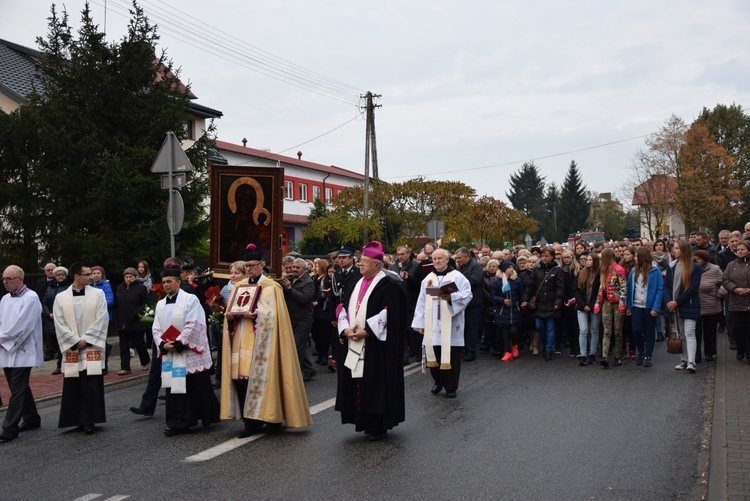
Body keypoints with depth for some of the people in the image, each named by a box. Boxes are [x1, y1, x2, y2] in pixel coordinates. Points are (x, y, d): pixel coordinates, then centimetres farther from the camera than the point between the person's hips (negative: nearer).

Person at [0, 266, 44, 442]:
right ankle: (31, 419, 28)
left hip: (21, 352, -7)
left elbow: (20, 327, -16)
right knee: (20, 389, 15)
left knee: (17, 391, -6)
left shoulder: (30, 298, -11)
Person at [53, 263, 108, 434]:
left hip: (92, 348, -1)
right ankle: (78, 420, 16)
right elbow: (60, 324, 0)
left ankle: (89, 421, 5)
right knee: (73, 387, 4)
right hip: (71, 349, 1)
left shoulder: (98, 294, 2)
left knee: (91, 386, -3)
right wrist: (76, 341, -8)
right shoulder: (61, 297, 4)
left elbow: (101, 320, -3)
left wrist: (86, 340, -9)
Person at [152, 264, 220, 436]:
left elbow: (193, 325, -14)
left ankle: (209, 416, 19)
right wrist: (163, 344, -8)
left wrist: (177, 343, -15)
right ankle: (177, 423, 8)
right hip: (170, 355, 5)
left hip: (190, 352, -5)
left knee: (197, 388, 1)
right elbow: (156, 329, 10)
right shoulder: (160, 304, 12)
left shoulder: (190, 299, -6)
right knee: (174, 387, 3)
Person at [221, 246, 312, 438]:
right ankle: (250, 422, 6)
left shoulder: (271, 287, 0)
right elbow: (230, 311, 15)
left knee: (261, 379, -7)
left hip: (260, 343, -5)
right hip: (241, 342, 5)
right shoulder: (238, 286, 16)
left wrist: (256, 315, -24)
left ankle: (270, 419, 8)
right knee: (240, 379, -2)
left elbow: (272, 314, -9)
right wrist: (230, 316, -7)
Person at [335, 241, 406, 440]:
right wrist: (346, 329, -5)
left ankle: (379, 426, 8)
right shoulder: (358, 283, 14)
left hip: (376, 346, -7)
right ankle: (365, 422, 19)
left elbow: (390, 314, -17)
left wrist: (366, 331, -19)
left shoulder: (388, 285, -9)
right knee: (357, 384, 8)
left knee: (376, 385, -2)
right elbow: (344, 308, 13)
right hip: (355, 344, 7)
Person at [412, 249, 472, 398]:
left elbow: (467, 295, -11)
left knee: (451, 356, -1)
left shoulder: (457, 277, 0)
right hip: (432, 325, 4)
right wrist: (420, 323, 8)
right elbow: (422, 302, 13)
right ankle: (438, 382, 26)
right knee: (433, 356, 6)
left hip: (450, 324, -4)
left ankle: (451, 387, 11)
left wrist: (451, 297, -27)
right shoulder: (428, 279, 13)